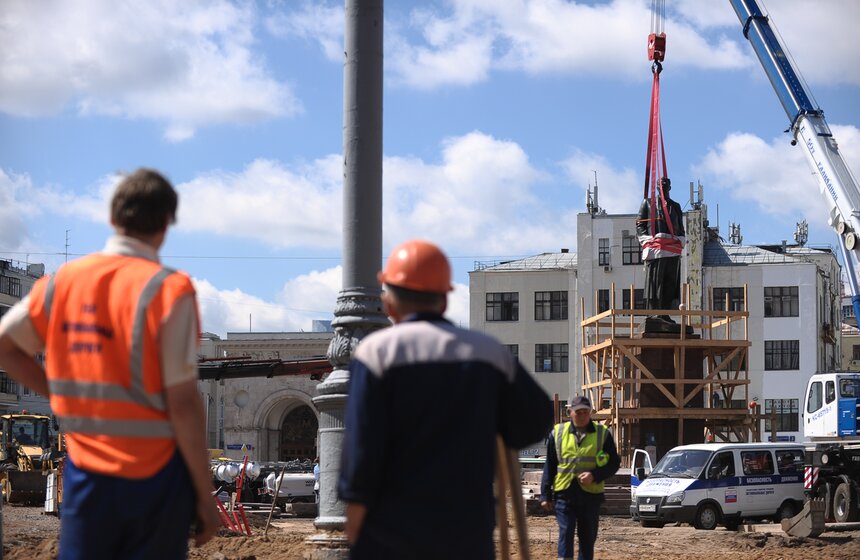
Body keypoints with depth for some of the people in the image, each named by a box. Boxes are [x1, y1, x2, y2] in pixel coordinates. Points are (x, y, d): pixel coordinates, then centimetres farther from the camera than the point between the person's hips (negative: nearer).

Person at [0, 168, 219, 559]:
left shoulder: (63, 280, 3)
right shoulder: (168, 290, -13)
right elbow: (182, 403, -15)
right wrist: (205, 495, -8)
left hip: (85, 473, 4)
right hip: (154, 475, -4)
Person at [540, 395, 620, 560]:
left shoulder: (603, 433, 2)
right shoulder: (558, 433, 4)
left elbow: (614, 463, 4)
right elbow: (549, 466, 9)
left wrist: (594, 475, -13)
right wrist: (545, 495, 5)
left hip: (591, 493, 1)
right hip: (564, 491, -1)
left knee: (588, 537, 9)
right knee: (565, 534, -10)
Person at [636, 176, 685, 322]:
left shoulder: (675, 206, 24)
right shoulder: (648, 203, 14)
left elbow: (681, 228, 25)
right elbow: (639, 224, 8)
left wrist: (680, 241, 6)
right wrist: (647, 240, -6)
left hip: (673, 250, 4)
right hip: (655, 248, -4)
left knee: (670, 284, 1)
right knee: (654, 283, -9)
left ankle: (665, 314, 4)